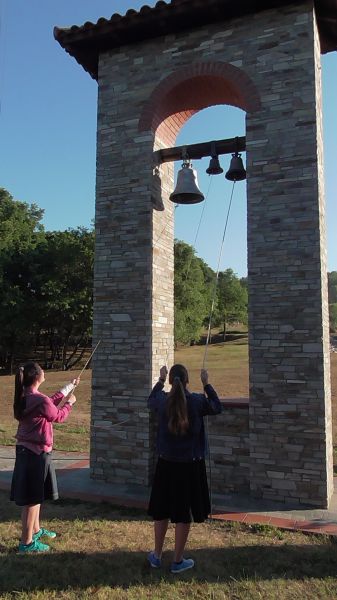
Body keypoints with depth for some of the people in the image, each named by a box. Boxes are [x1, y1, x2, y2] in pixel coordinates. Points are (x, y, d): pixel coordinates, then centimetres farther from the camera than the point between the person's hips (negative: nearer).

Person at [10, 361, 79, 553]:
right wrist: (69, 403, 10)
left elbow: (50, 402, 19)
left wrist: (70, 386, 26)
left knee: (34, 495, 23)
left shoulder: (24, 397, 5)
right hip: (36, 452, -9)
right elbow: (58, 417, -8)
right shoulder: (40, 400, -24)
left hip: (25, 450, 10)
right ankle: (27, 542, 11)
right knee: (33, 498, 1)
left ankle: (36, 530, 40)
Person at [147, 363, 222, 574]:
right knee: (184, 514, 10)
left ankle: (157, 556, 31)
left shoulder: (163, 401, -7)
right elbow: (217, 407, 6)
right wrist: (207, 383, 11)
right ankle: (178, 561, 21)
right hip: (191, 466, -2)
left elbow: (151, 400, 17)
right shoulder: (197, 401, -14)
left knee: (161, 511, 17)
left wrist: (161, 380, 25)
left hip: (166, 465, 3)